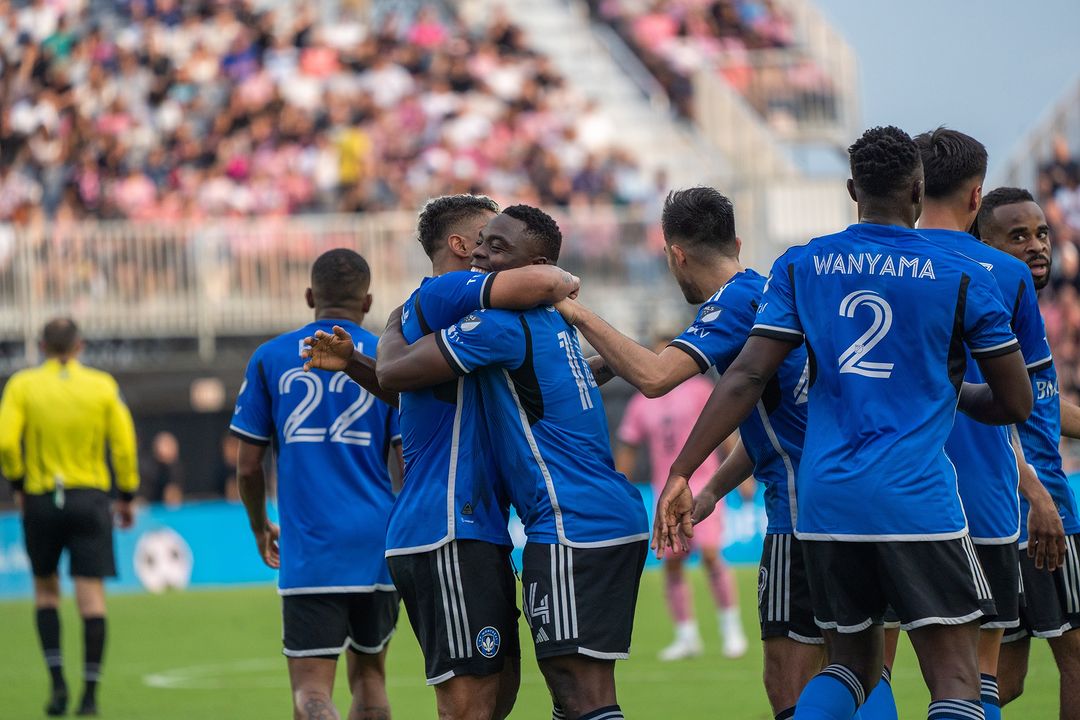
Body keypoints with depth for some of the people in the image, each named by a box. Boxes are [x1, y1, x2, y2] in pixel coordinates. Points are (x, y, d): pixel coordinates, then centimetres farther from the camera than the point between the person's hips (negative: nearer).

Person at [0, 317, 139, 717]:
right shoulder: (102, 386, 0)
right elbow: (124, 444, -1)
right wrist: (126, 497, 10)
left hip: (40, 500, 0)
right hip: (91, 499, 0)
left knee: (45, 590, 17)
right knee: (91, 596, -1)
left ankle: (57, 680, 3)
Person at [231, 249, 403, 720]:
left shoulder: (270, 359, 4)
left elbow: (248, 466, 6)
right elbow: (408, 464, -1)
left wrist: (260, 528, 24)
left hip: (309, 551, -2)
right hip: (378, 547, 2)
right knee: (369, 675, 19)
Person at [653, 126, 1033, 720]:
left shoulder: (799, 267, 7)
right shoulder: (963, 279, 1)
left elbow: (746, 378, -1)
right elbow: (1016, 403, 6)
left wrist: (681, 473, 1)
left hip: (824, 497, 4)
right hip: (917, 501, -4)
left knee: (852, 664, 19)